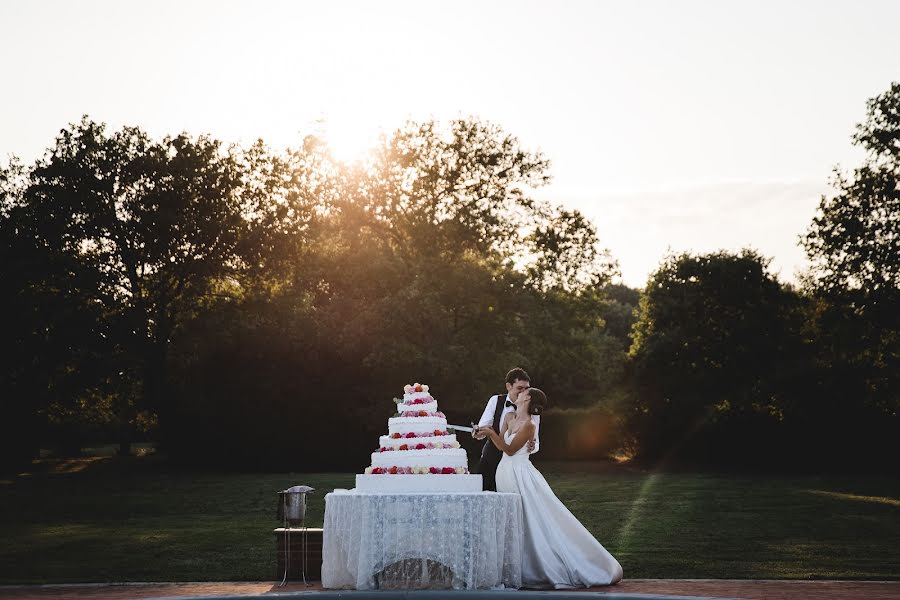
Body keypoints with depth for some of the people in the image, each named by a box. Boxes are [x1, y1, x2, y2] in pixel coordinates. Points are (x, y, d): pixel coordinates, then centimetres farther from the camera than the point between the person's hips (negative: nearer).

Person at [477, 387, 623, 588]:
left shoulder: (529, 425, -15)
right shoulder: (509, 417, 9)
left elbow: (510, 450, -16)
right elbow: (501, 445, 7)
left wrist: (492, 433, -25)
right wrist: (488, 432, -7)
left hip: (521, 475, -8)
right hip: (506, 473, 8)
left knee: (539, 522, -7)